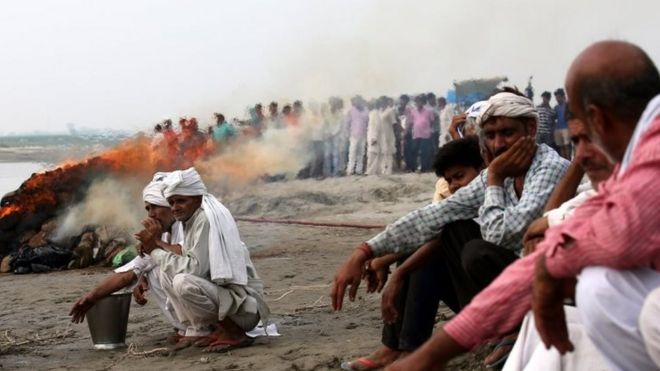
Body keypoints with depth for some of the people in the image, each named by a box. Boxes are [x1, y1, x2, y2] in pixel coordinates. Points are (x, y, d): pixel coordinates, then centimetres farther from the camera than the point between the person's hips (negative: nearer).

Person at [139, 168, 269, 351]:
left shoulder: (207, 219, -17)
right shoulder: (192, 219, 11)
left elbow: (195, 268, -25)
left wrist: (156, 251, -14)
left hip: (243, 304, -10)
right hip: (220, 291, 10)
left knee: (184, 282, -30)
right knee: (167, 272, 8)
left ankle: (233, 333, -12)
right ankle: (199, 331, 4)